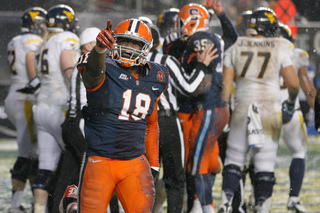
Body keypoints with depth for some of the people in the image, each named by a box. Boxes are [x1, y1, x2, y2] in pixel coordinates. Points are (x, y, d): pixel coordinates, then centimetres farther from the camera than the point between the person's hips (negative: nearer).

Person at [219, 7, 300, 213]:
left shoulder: (235, 49, 5)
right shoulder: (280, 49, -1)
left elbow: (226, 85, 2)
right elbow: (293, 84, -2)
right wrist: (291, 102, 17)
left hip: (242, 110, 2)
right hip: (270, 109, -2)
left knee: (234, 161, 11)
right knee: (265, 165, 3)